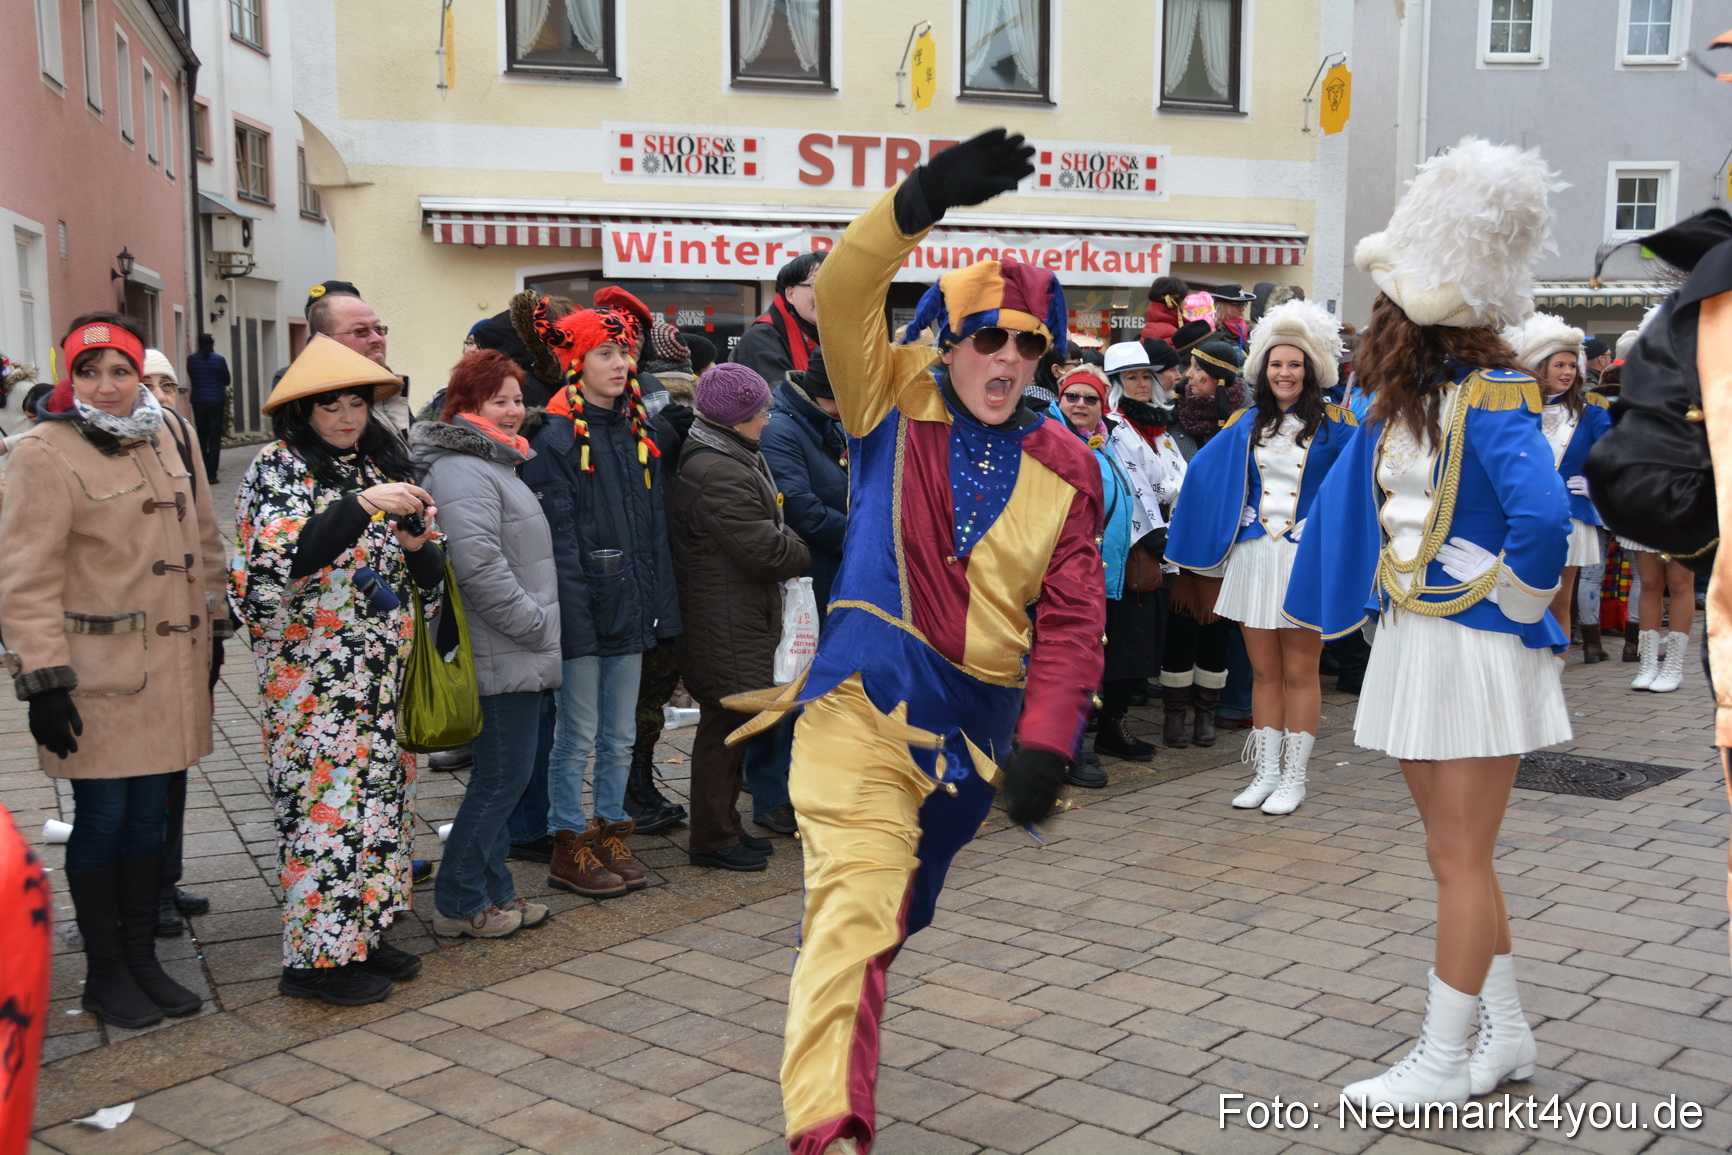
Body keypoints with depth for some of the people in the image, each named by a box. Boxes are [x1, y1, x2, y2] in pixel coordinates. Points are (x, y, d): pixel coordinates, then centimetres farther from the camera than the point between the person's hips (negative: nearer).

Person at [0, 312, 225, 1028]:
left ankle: (142, 960, 27)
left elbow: (200, 538, 18)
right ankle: (104, 974, 19)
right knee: (103, 818, 2)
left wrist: (211, 628, 19)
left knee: (148, 814, 13)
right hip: (97, 674, -5)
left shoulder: (171, 435, 9)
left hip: (170, 667, 6)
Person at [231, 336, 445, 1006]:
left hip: (382, 669, 7)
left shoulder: (382, 463, 12)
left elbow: (429, 573, 14)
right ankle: (318, 956, 6)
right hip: (312, 670, -6)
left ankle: (361, 933, 23)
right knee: (326, 799, -5)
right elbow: (284, 558, -22)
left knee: (381, 791, 10)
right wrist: (362, 507, -29)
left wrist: (417, 543, -8)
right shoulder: (278, 467, -5)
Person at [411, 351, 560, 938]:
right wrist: (537, 624, -17)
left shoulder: (495, 464, 20)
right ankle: (460, 903, 9)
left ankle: (493, 889, 26)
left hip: (523, 660, 11)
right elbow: (478, 565, -25)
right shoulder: (462, 472, -16)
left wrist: (541, 624, 19)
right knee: (503, 775, -3)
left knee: (517, 768, 15)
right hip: (501, 660, -11)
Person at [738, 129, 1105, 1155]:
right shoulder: (895, 401, 1)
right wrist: (927, 199, -30)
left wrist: (1045, 743, -9)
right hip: (866, 697, -4)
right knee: (856, 902, -20)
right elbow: (844, 292, -16)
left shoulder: (1064, 469, 6)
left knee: (886, 916, 20)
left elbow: (1071, 621, 2)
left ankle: (832, 1066, 45)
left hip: (976, 725, 4)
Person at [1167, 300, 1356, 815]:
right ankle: (1267, 772, 16)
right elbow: (1203, 472, 18)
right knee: (1264, 671, 8)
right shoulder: (1245, 424, 10)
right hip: (1254, 556, 3)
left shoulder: (1333, 425, 1)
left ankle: (1294, 777, 10)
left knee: (1299, 672, 2)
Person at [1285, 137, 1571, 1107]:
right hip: (1412, 644, 8)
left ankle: (1444, 1062, 12)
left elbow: (1543, 520, -29)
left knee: (1460, 861, 1)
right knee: (1459, 855, 16)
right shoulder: (1397, 403, 8)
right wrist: (1380, 607, 11)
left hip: (1473, 652, -8)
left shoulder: (1491, 399, -17)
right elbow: (1356, 505, 17)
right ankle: (1508, 1034, 29)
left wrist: (1514, 608, -17)